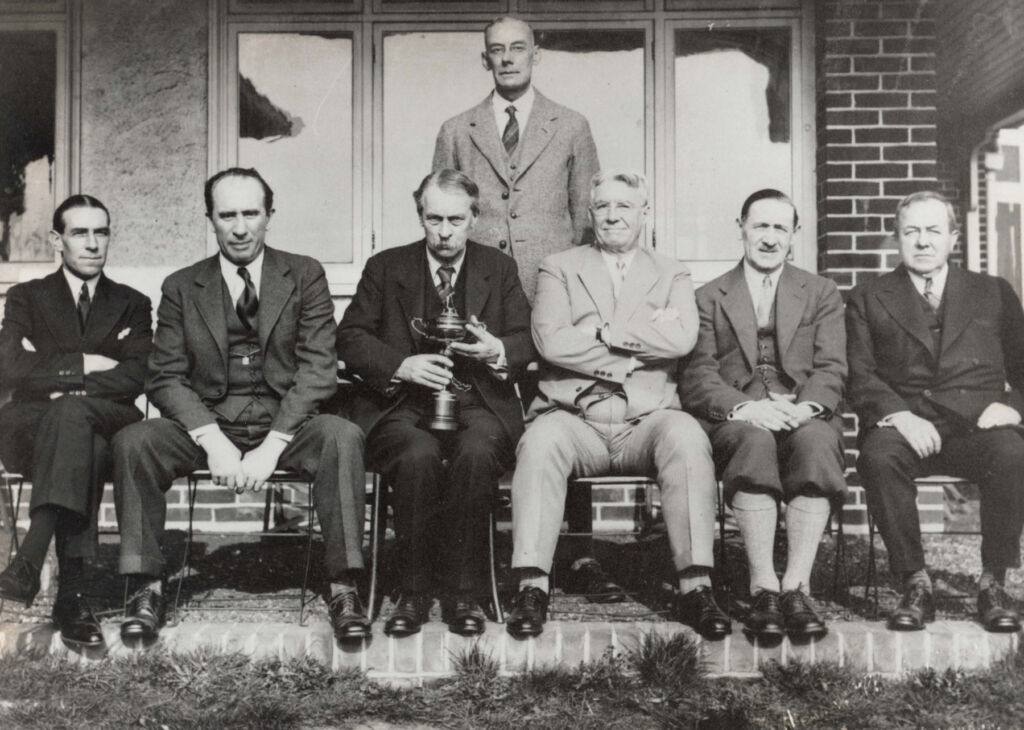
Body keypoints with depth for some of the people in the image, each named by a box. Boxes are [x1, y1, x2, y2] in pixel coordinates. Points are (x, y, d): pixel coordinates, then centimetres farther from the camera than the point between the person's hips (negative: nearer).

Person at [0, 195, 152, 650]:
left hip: (108, 426, 0)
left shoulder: (132, 305, 19)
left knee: (72, 413, -38)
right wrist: (83, 365, -5)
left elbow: (134, 377, 1)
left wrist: (60, 383, -8)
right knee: (86, 448, -38)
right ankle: (72, 590, -45)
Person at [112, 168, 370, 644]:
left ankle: (343, 591, -27)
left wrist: (272, 446, -16)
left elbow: (318, 369, -4)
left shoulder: (305, 275, 5)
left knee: (342, 436, -32)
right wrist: (213, 440, -16)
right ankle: (146, 589, -15)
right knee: (133, 441, -25)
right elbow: (165, 378, 2)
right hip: (207, 427, 2)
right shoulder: (182, 287, 9)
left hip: (285, 426, -1)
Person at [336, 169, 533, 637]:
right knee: (418, 456, -34)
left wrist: (497, 351, -13)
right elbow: (350, 340, 5)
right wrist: (402, 366, -12)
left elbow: (528, 342, 11)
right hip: (404, 405, 0)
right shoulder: (385, 268, 13)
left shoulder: (499, 269, 16)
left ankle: (462, 590, -20)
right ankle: (414, 592, -18)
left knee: (476, 453, -34)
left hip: (477, 403, 1)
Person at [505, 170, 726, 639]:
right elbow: (551, 341, -4)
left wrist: (601, 329, -6)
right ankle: (531, 587, -28)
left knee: (688, 438, -31)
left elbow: (682, 338, -4)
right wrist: (643, 342, -5)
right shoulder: (559, 269, 15)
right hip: (574, 419, 0)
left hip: (647, 420, 1)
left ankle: (696, 588, -28)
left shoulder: (671, 275, 18)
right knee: (541, 440, -32)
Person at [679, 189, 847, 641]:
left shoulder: (822, 294, 21)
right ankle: (763, 588, -35)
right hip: (736, 419, -1)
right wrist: (744, 407, -17)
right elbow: (697, 376, 4)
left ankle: (796, 586, -35)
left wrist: (807, 407, -16)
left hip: (804, 416, 1)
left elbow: (831, 369, 7)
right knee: (755, 441, -36)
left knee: (816, 441, -35)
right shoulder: (709, 298, 17)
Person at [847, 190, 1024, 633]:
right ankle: (915, 584, -21)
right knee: (878, 457, -35)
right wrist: (899, 414, -14)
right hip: (905, 426, 0)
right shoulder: (868, 300, 17)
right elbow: (860, 378, 5)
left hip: (978, 426, 1)